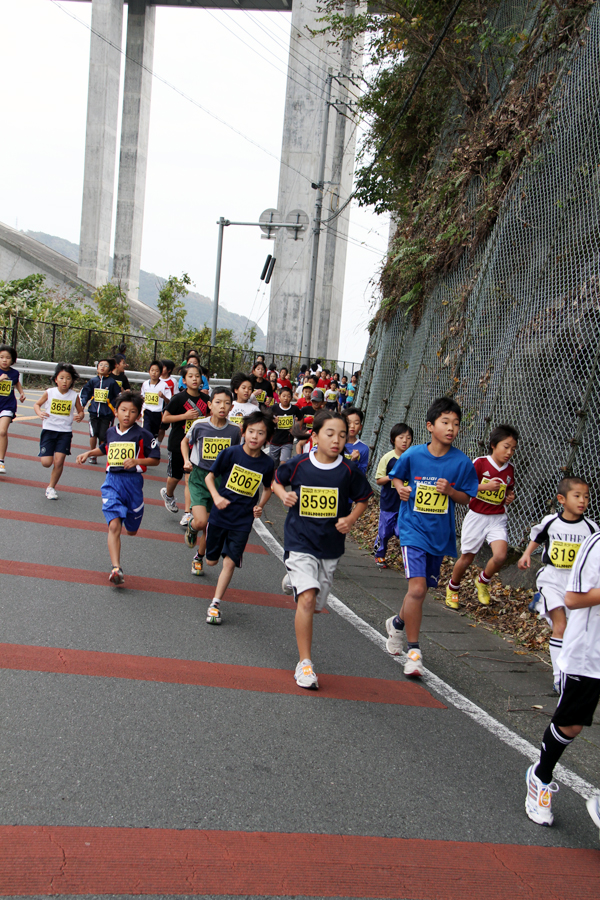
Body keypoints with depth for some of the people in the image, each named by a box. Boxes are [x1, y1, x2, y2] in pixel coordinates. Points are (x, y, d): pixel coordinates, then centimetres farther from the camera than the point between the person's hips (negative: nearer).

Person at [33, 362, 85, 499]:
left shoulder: (74, 396, -2)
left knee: (59, 462, -8)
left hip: (65, 432, 0)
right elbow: (37, 404, 8)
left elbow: (81, 411, 9)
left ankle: (51, 488, 12)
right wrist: (39, 413, -13)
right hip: (49, 430, 0)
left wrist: (80, 416, -15)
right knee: (46, 463, -5)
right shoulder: (49, 393, -3)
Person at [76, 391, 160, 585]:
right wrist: (88, 453, 16)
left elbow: (155, 459, -4)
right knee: (114, 526, -15)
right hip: (112, 482, 2)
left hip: (133, 483, -1)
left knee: (131, 530, 15)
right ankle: (116, 569, -17)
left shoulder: (143, 435, -6)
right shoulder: (110, 433, 8)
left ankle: (128, 520, 54)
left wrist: (136, 461, -17)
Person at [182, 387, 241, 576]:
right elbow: (185, 442, 11)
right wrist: (187, 461, -3)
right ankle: (191, 526, 19)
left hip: (221, 479, 2)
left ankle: (199, 558, 33)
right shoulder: (199, 425, -8)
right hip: (199, 477, -2)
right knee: (201, 521, -19)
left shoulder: (234, 430, -5)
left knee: (210, 524, 9)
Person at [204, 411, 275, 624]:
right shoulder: (230, 453, -11)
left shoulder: (267, 463, -5)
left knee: (230, 561, -8)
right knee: (211, 561, 13)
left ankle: (215, 604, 2)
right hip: (220, 514, 0)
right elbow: (210, 476, -1)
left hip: (243, 521, 0)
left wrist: (261, 505, -4)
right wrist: (216, 496, -16)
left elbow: (268, 488, 13)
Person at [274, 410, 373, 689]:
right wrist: (284, 495, -9)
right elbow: (277, 480, 11)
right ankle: (304, 663, -9)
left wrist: (351, 519, -10)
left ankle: (294, 581, 50)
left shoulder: (349, 471, -6)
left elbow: (362, 499, 8)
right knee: (307, 599, -19)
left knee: (316, 606, 14)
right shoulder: (299, 464, -8)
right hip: (300, 541, -3)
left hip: (330, 546, 3)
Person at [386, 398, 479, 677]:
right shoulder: (413, 454, -8)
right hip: (413, 529, -3)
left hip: (440, 534, 3)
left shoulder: (462, 462, -6)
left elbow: (467, 498, 2)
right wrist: (400, 488, -12)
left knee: (422, 589, 16)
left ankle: (397, 622, 46)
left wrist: (450, 491, -18)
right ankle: (414, 651, -5)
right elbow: (395, 476, 9)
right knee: (417, 588, -18)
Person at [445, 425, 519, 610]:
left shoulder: (510, 470, 4)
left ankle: (483, 582, 12)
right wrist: (485, 486, -24)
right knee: (467, 558, 7)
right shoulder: (480, 463, -12)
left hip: (498, 519, 3)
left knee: (500, 556, -18)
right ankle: (452, 588, 34)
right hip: (476, 517, -3)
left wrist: (510, 497, 0)